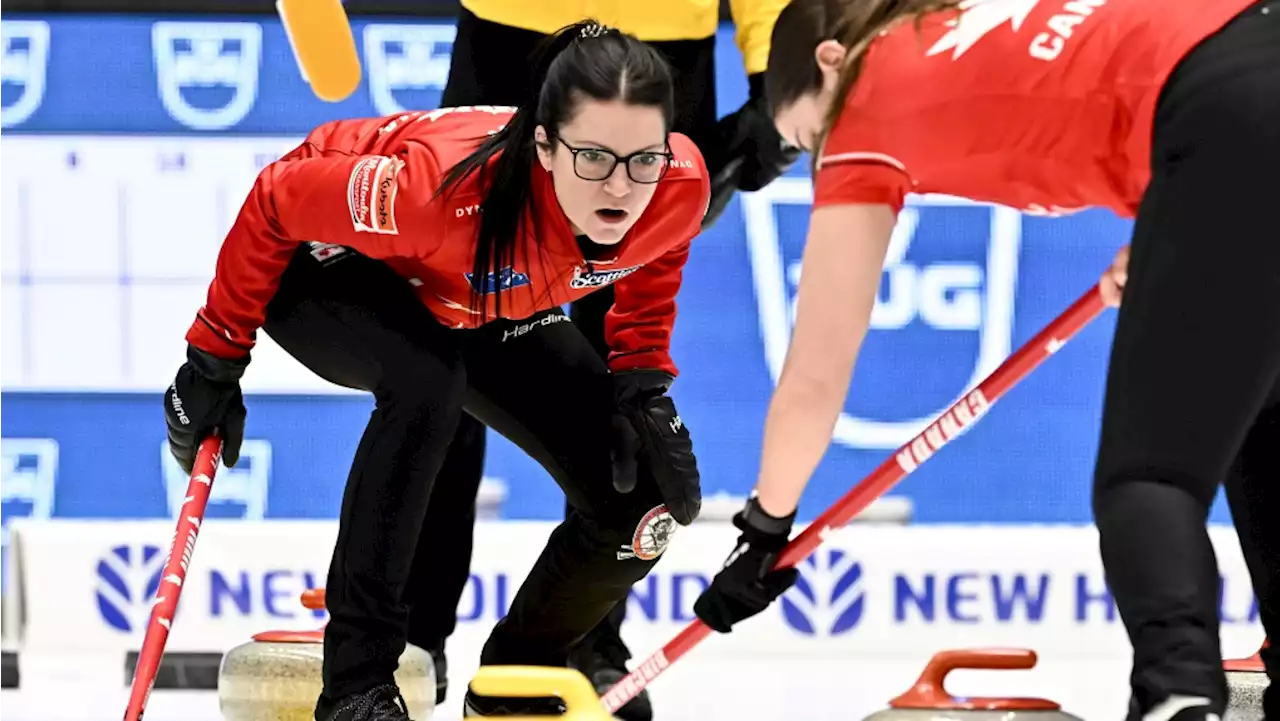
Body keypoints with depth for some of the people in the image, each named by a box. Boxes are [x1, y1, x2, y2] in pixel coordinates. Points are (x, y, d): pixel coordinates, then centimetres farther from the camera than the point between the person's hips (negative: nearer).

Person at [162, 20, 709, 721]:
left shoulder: (680, 188, -30)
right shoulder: (446, 183, -44)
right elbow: (277, 202, -27)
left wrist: (641, 377, -12)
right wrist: (216, 359, -17)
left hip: (493, 308, 5)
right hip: (330, 271, -5)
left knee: (654, 493, -9)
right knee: (427, 379, -40)